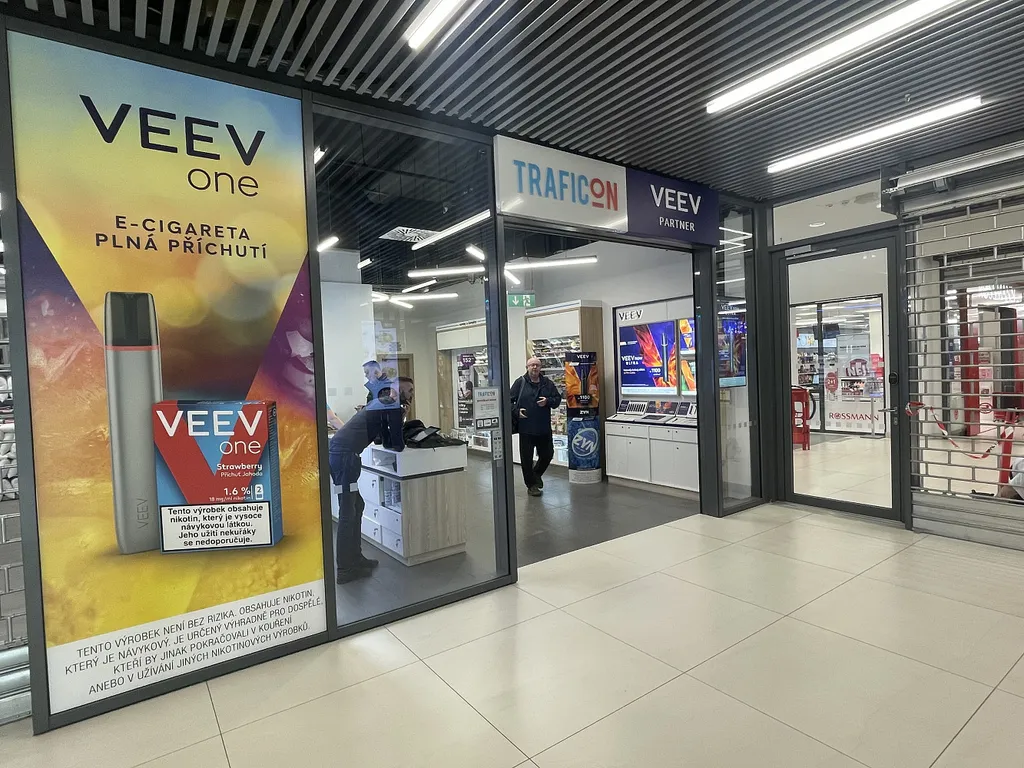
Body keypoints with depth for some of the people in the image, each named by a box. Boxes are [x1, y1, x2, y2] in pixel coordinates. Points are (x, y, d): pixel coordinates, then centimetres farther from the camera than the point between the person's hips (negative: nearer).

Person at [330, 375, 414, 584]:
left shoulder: (383, 404, 24)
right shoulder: (392, 405, -5)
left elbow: (386, 441, 23)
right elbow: (397, 445, -5)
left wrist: (400, 417, 15)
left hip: (337, 451, 10)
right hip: (345, 455, -10)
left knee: (356, 506, 18)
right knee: (348, 512, -5)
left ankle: (355, 557, 26)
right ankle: (345, 570, 2)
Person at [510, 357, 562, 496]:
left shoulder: (547, 383, 6)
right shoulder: (520, 383, -3)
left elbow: (558, 399, 9)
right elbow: (509, 400, -1)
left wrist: (548, 401, -10)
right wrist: (516, 411, -15)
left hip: (544, 428, 3)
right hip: (526, 428, -3)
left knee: (547, 455, 13)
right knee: (527, 458, 3)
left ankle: (536, 474, 41)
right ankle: (531, 485, 19)